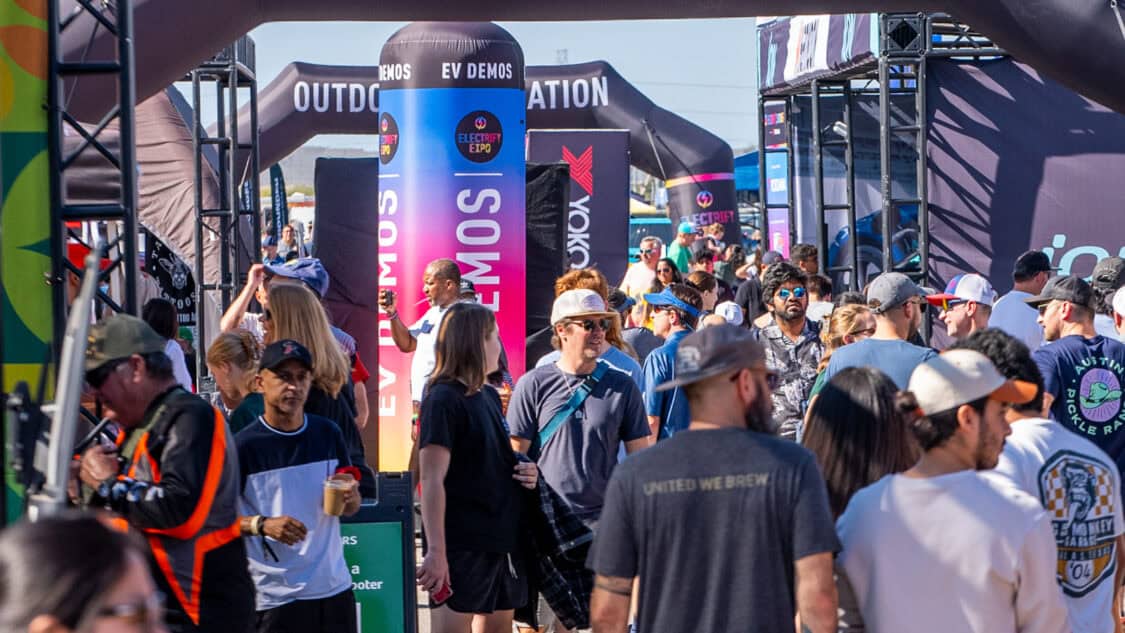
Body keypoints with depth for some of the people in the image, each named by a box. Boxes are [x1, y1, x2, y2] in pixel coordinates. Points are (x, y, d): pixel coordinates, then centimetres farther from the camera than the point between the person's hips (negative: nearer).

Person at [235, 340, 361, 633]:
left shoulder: (328, 433, 7)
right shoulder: (244, 445, -8)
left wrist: (348, 496, -7)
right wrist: (262, 525, -22)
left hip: (335, 587, 5)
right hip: (275, 596, -5)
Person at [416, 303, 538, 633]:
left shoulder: (490, 396, 13)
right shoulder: (443, 399, -11)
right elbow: (432, 480, -17)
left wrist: (524, 472, 4)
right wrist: (436, 551, -24)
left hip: (503, 539, 8)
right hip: (461, 544, -8)